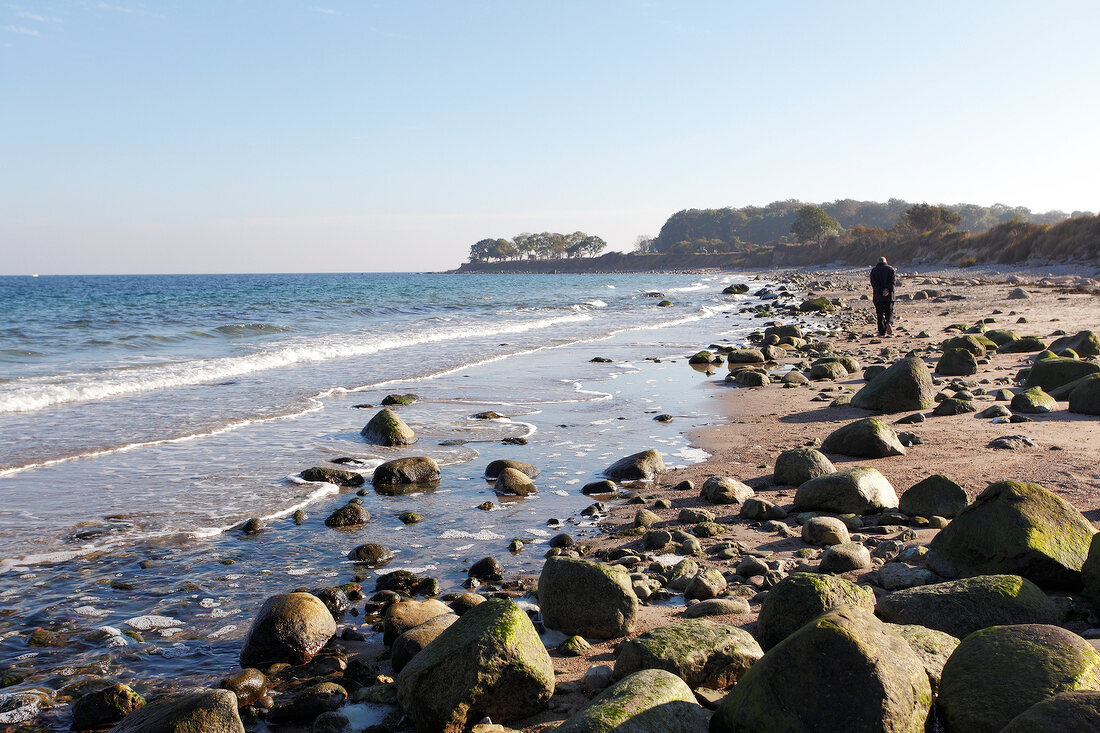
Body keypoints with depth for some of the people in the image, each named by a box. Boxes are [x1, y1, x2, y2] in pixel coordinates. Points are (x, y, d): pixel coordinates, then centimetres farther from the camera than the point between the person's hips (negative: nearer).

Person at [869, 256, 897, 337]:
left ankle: (882, 331, 1)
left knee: (880, 314, 5)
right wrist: (888, 290, -17)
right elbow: (893, 281, -7)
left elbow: (873, 283, -6)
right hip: (889, 295, 0)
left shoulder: (873, 270, 8)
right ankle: (889, 323, -22)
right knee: (889, 312, 7)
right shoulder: (891, 269, 9)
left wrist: (881, 292, -14)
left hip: (878, 296, 0)